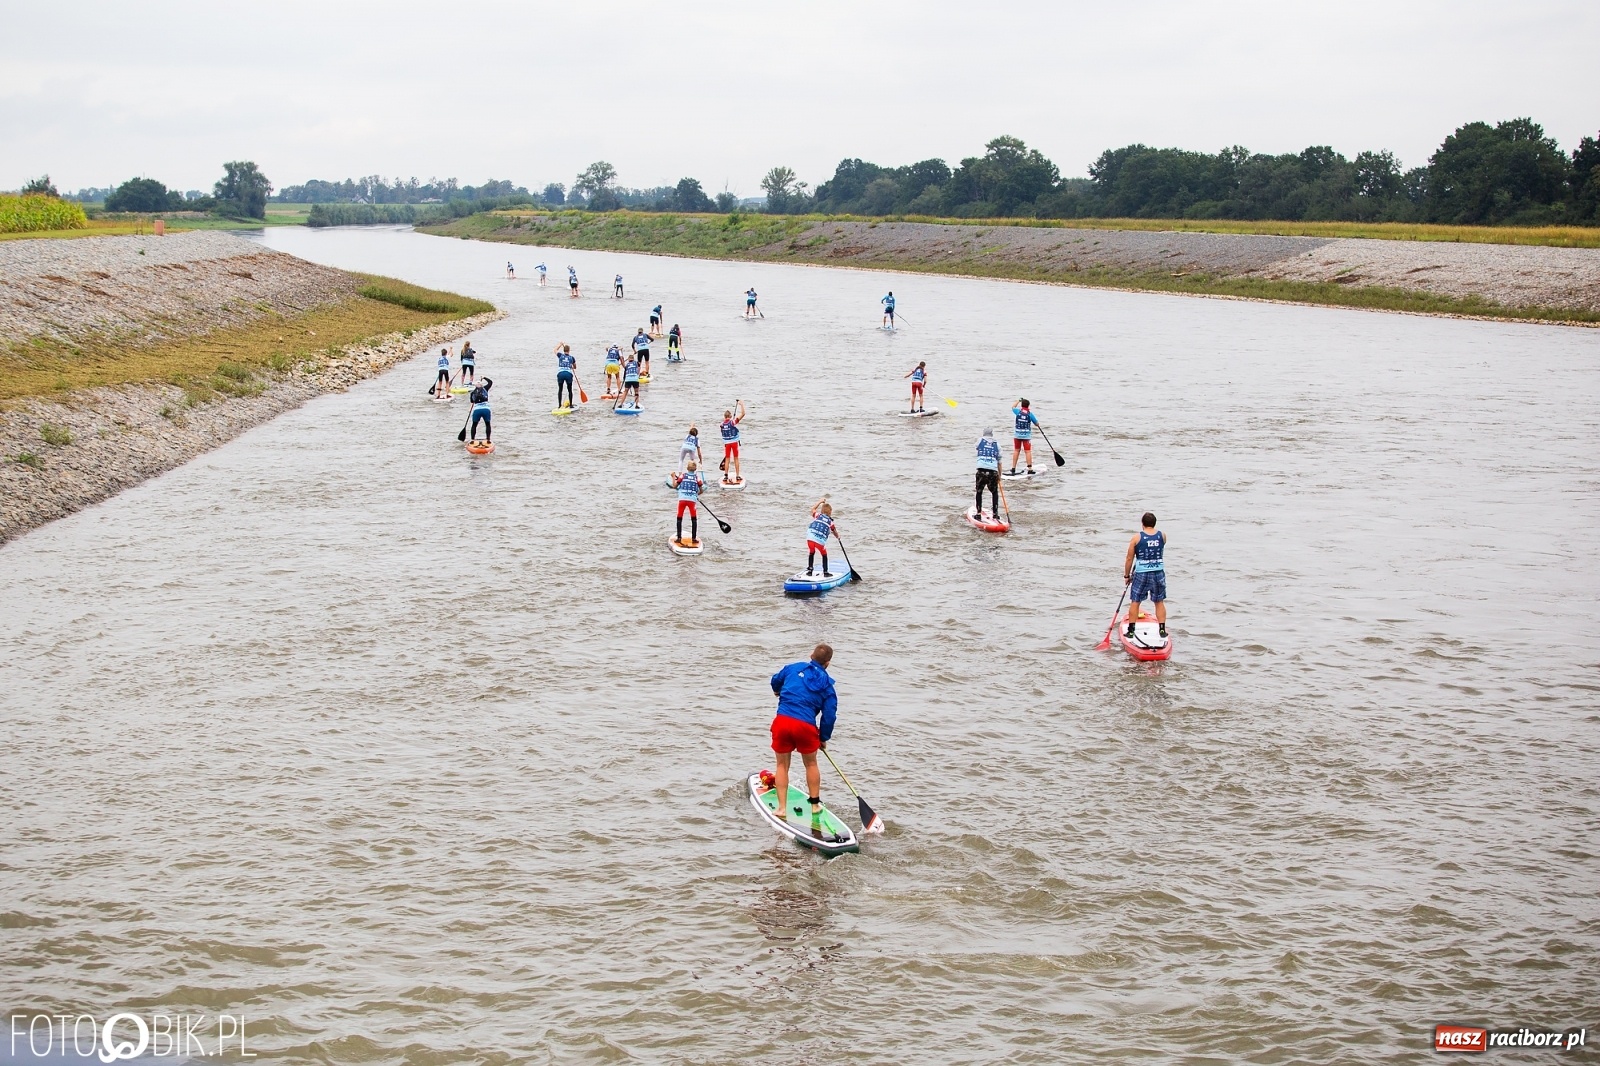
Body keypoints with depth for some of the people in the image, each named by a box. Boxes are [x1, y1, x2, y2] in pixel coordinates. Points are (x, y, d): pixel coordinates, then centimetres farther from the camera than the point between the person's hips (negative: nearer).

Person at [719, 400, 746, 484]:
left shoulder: (722, 424, -4)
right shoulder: (733, 422, -13)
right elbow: (742, 414, -15)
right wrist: (742, 404, -7)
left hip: (726, 443, 2)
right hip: (734, 442, -2)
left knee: (727, 459, 8)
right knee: (736, 459, 5)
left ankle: (726, 476, 5)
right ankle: (737, 476, 7)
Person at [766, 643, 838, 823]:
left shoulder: (793, 668, 12)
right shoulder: (827, 684, 8)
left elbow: (776, 680, 32)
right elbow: (829, 715, 6)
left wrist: (777, 691, 56)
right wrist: (824, 738, 20)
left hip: (782, 720, 1)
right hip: (806, 725, -1)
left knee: (782, 765, 15)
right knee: (811, 764, 21)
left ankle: (782, 809, 12)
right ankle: (815, 805, 30)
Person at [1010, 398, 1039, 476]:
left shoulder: (1018, 411, -3)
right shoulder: (1030, 414, -7)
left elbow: (1013, 407, 22)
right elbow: (1037, 424, 2)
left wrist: (1018, 401, 36)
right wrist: (1037, 424, 26)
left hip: (1017, 435, 2)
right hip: (1026, 435, -2)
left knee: (1016, 450, 13)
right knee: (1028, 451, -2)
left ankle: (1013, 468, 16)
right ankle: (1030, 469, -5)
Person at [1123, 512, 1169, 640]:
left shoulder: (1137, 537, -9)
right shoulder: (1162, 536, -2)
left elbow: (1129, 559, -4)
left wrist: (1126, 575, 7)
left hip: (1141, 573, -2)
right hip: (1159, 573, 2)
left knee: (1135, 602, 9)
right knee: (1159, 602, 13)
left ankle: (1131, 631, 11)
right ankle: (1162, 631, 12)